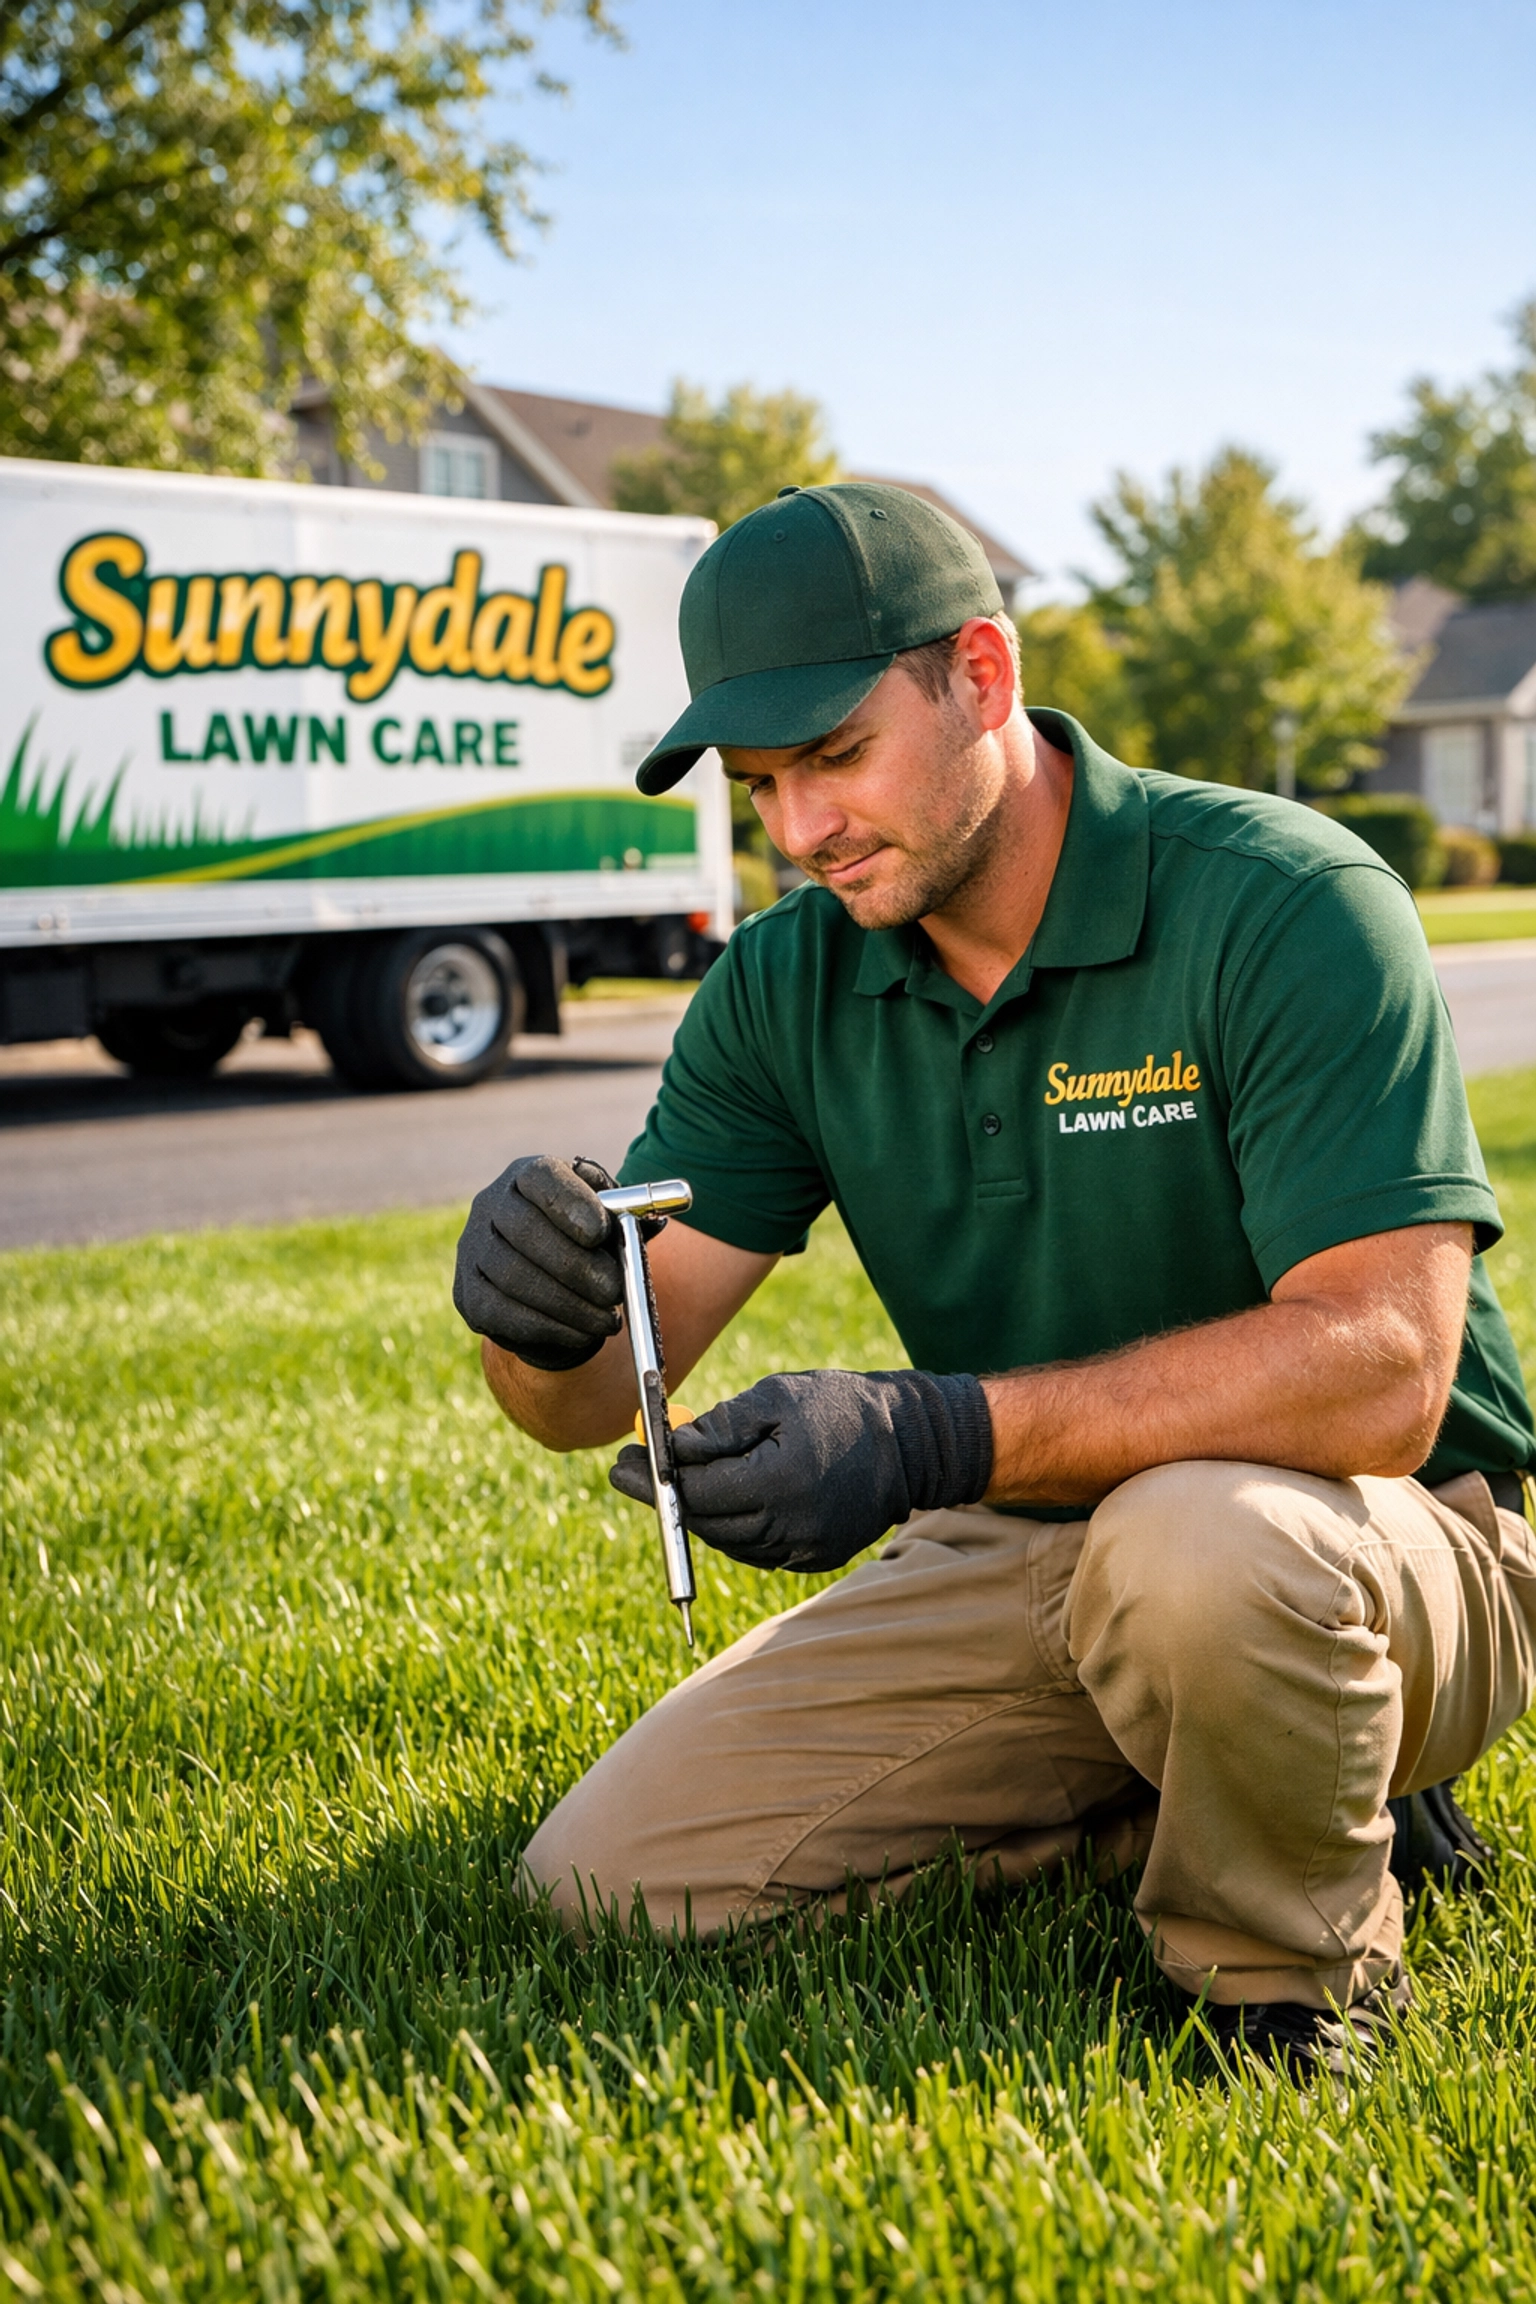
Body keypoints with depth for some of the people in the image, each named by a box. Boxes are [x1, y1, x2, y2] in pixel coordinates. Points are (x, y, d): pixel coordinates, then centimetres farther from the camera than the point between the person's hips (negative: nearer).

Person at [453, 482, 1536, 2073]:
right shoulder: (786, 986, -2)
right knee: (604, 1882, -3)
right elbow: (602, 1392, -5)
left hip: (1379, 1540, -5)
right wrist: (542, 1319, -31)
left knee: (1193, 1547, -40)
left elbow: (1382, 1372, -31)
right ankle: (1127, 1800, 10)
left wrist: (933, 1434, -39)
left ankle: (1296, 1975, -8)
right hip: (1019, 1558, 6)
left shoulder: (1285, 904, -20)